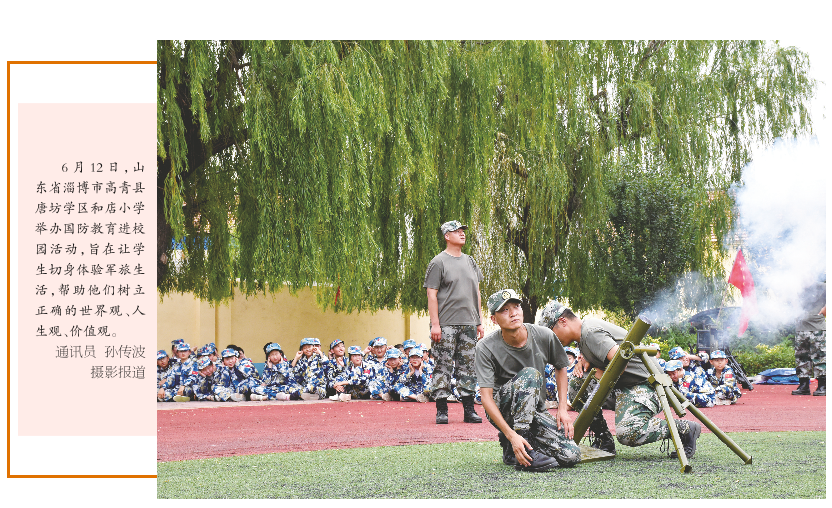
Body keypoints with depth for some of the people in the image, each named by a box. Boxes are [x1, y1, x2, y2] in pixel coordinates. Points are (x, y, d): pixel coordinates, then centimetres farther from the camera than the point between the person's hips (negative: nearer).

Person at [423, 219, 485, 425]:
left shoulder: (470, 261, 16)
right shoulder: (438, 262, -3)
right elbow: (431, 294, -7)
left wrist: (480, 321, 13)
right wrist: (435, 324, -14)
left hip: (468, 323, 6)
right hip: (446, 324, -6)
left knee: (468, 367, 6)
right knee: (443, 366, -5)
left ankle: (469, 410, 10)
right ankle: (441, 411, -1)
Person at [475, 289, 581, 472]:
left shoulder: (544, 336, -9)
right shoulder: (486, 348, -18)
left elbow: (561, 367, 11)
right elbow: (486, 397, -22)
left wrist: (563, 408, 0)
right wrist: (512, 435, -34)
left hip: (536, 412, 4)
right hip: (500, 411, -4)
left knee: (571, 456, -16)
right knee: (530, 374, -31)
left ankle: (513, 451, 8)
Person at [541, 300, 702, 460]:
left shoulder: (591, 333, -19)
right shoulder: (585, 324, 12)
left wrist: (604, 375, -15)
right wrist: (585, 360, 9)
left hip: (646, 383, -10)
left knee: (626, 433, -27)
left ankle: (684, 428, -9)